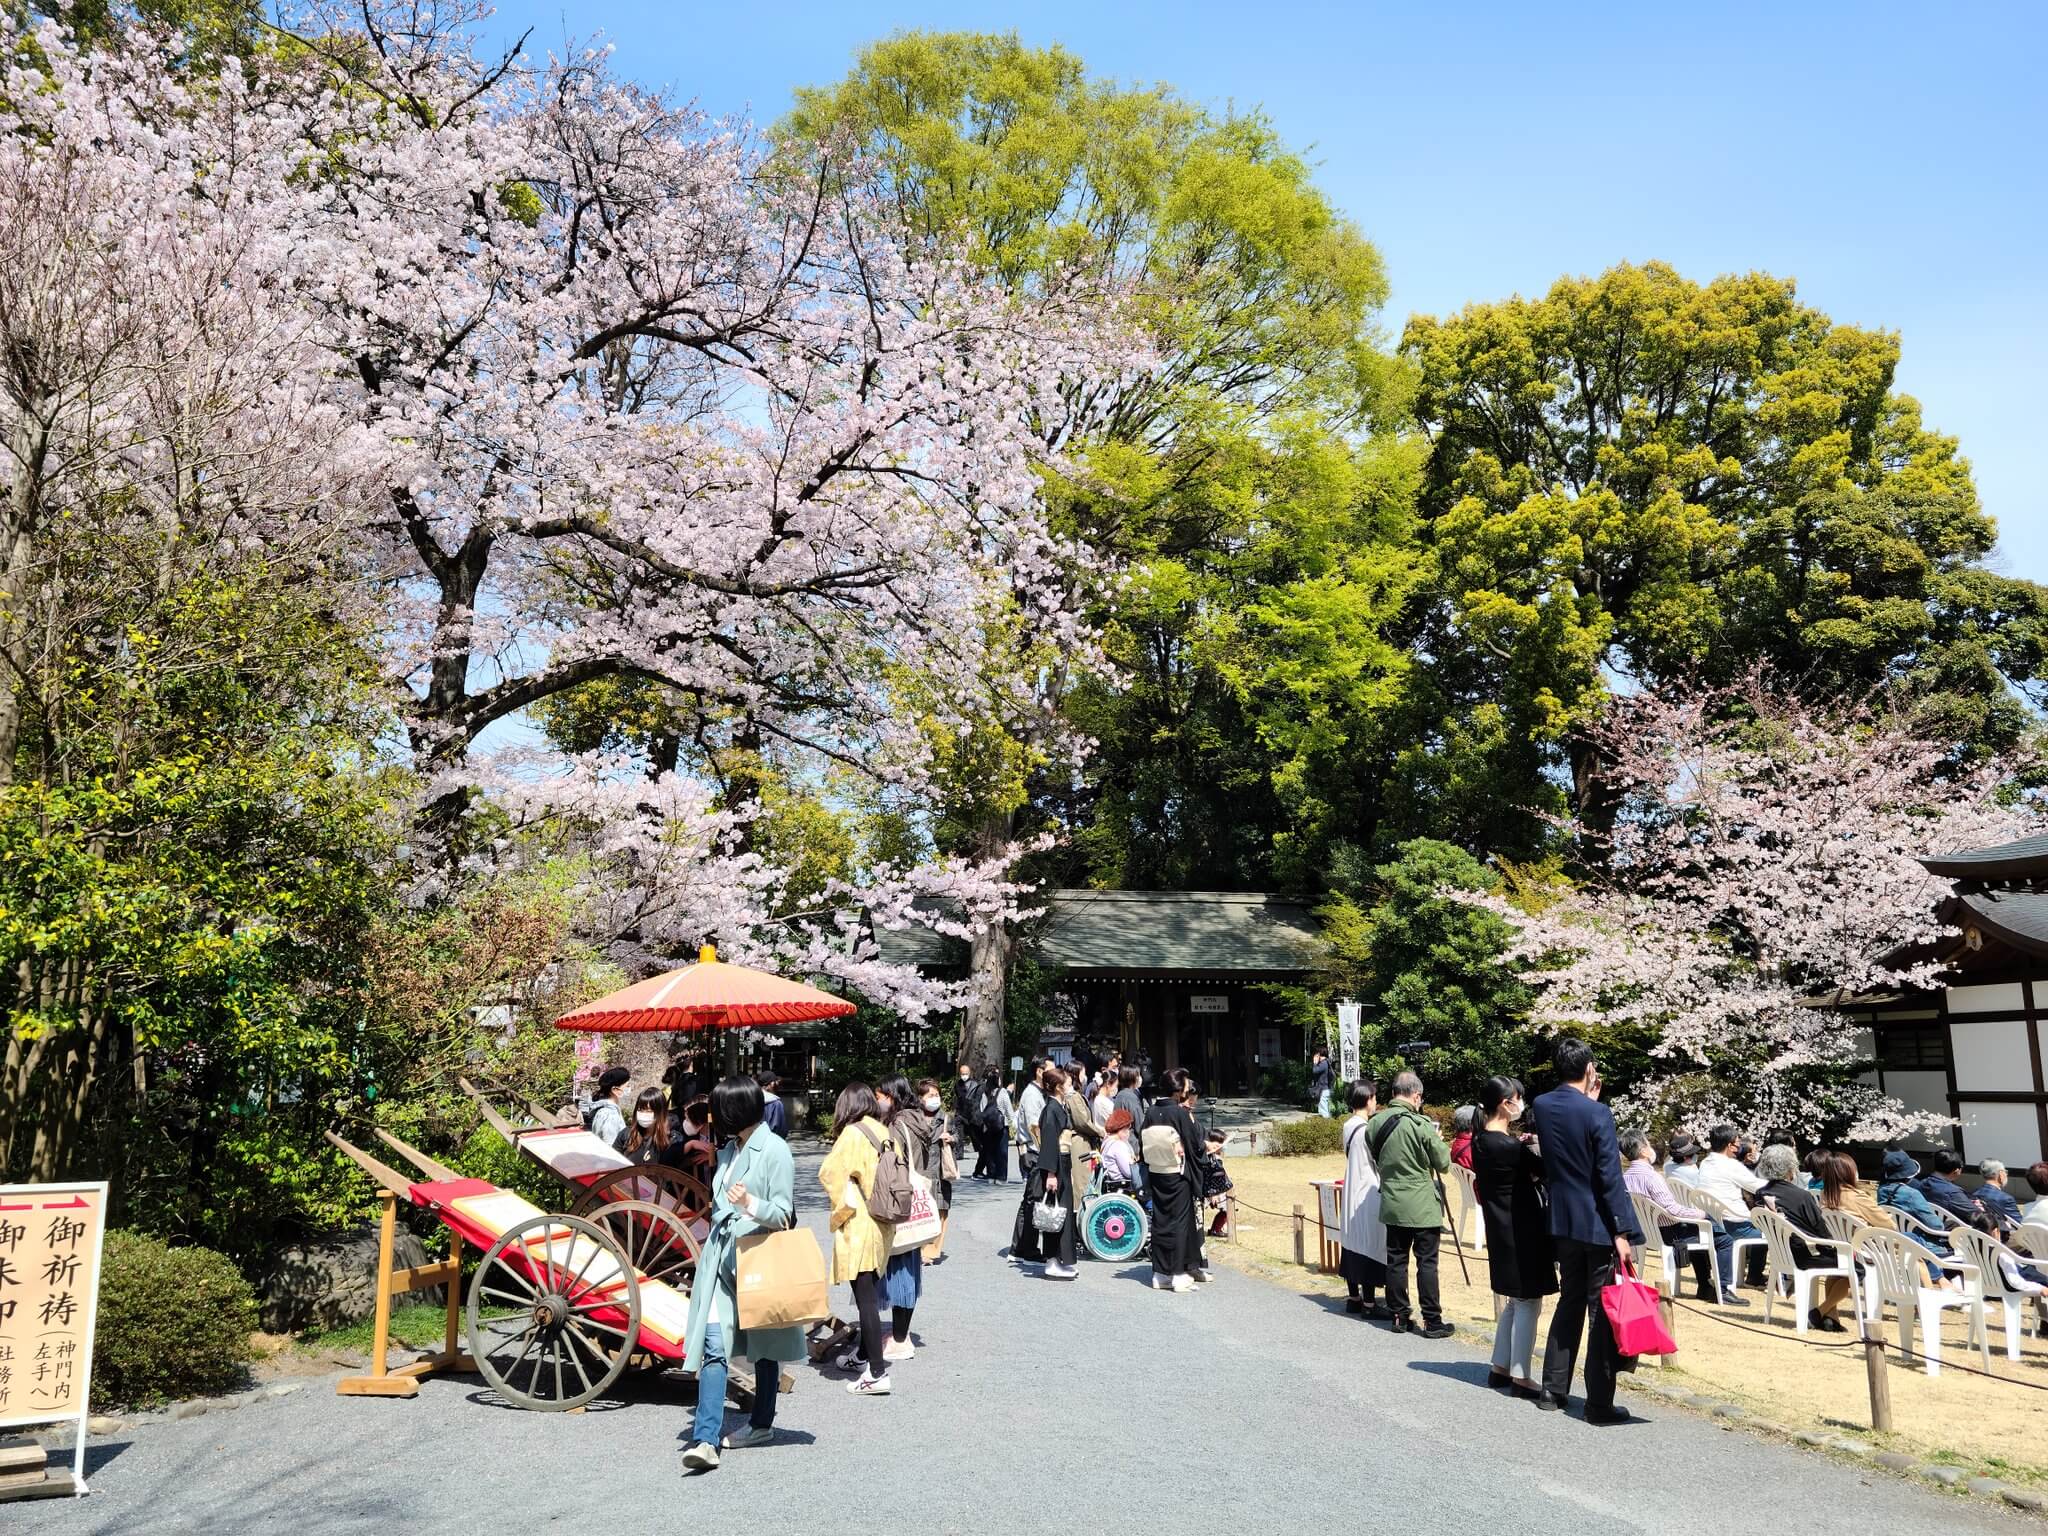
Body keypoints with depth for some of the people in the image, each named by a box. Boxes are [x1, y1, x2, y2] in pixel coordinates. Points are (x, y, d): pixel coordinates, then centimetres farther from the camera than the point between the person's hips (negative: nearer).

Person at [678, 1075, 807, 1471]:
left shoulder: (774, 1151, -11)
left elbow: (784, 1214, -13)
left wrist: (751, 1204, -30)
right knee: (713, 1345, -8)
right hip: (721, 1258, 6)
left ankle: (762, 1423, 28)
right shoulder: (728, 1151, 13)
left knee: (763, 1347, 11)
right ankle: (706, 1439, -13)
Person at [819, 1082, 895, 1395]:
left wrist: (840, 1207, 0)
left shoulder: (852, 1134, -14)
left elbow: (829, 1172, -15)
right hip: (882, 1223, 8)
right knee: (870, 1294, 21)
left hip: (858, 1225, -8)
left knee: (865, 1297, -5)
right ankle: (864, 1353, 36)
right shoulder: (883, 1132, 6)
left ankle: (877, 1373, -4)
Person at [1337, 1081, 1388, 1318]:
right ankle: (1369, 1304, 2)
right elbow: (1381, 1163, -12)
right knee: (1370, 1245, -3)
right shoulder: (1366, 1130, -19)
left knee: (1353, 1243, 13)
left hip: (1353, 1193, 9)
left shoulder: (1348, 1126, 7)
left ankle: (1353, 1298, 21)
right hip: (1368, 1194, -9)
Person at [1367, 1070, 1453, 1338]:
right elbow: (1444, 1164, -7)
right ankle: (1432, 1321, 5)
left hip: (1392, 1205, 5)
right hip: (1423, 1207, -5)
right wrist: (1437, 1141, 9)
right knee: (1427, 1262, 2)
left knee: (1396, 1261, 11)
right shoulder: (1421, 1125, -17)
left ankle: (1400, 1316, 17)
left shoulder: (1375, 1123, 0)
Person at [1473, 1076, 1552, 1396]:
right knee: (1528, 1302, 1)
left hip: (1502, 1228, 9)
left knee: (1514, 1300, 19)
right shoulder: (1509, 1146, -22)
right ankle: (1520, 1377, 7)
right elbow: (1547, 1170, -15)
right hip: (1520, 1230, -9)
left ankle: (1500, 1368, 24)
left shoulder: (1481, 1140, 5)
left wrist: (1521, 1145, 0)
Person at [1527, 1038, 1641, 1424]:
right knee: (1603, 1312, 2)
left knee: (1569, 1301, 18)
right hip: (1597, 1223, -6)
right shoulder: (1598, 1114, -16)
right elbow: (1610, 1179, -16)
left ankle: (1553, 1389, 23)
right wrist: (1622, 1233, -13)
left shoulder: (1541, 1107, 1)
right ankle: (1599, 1404, 6)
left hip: (1562, 1221, 6)